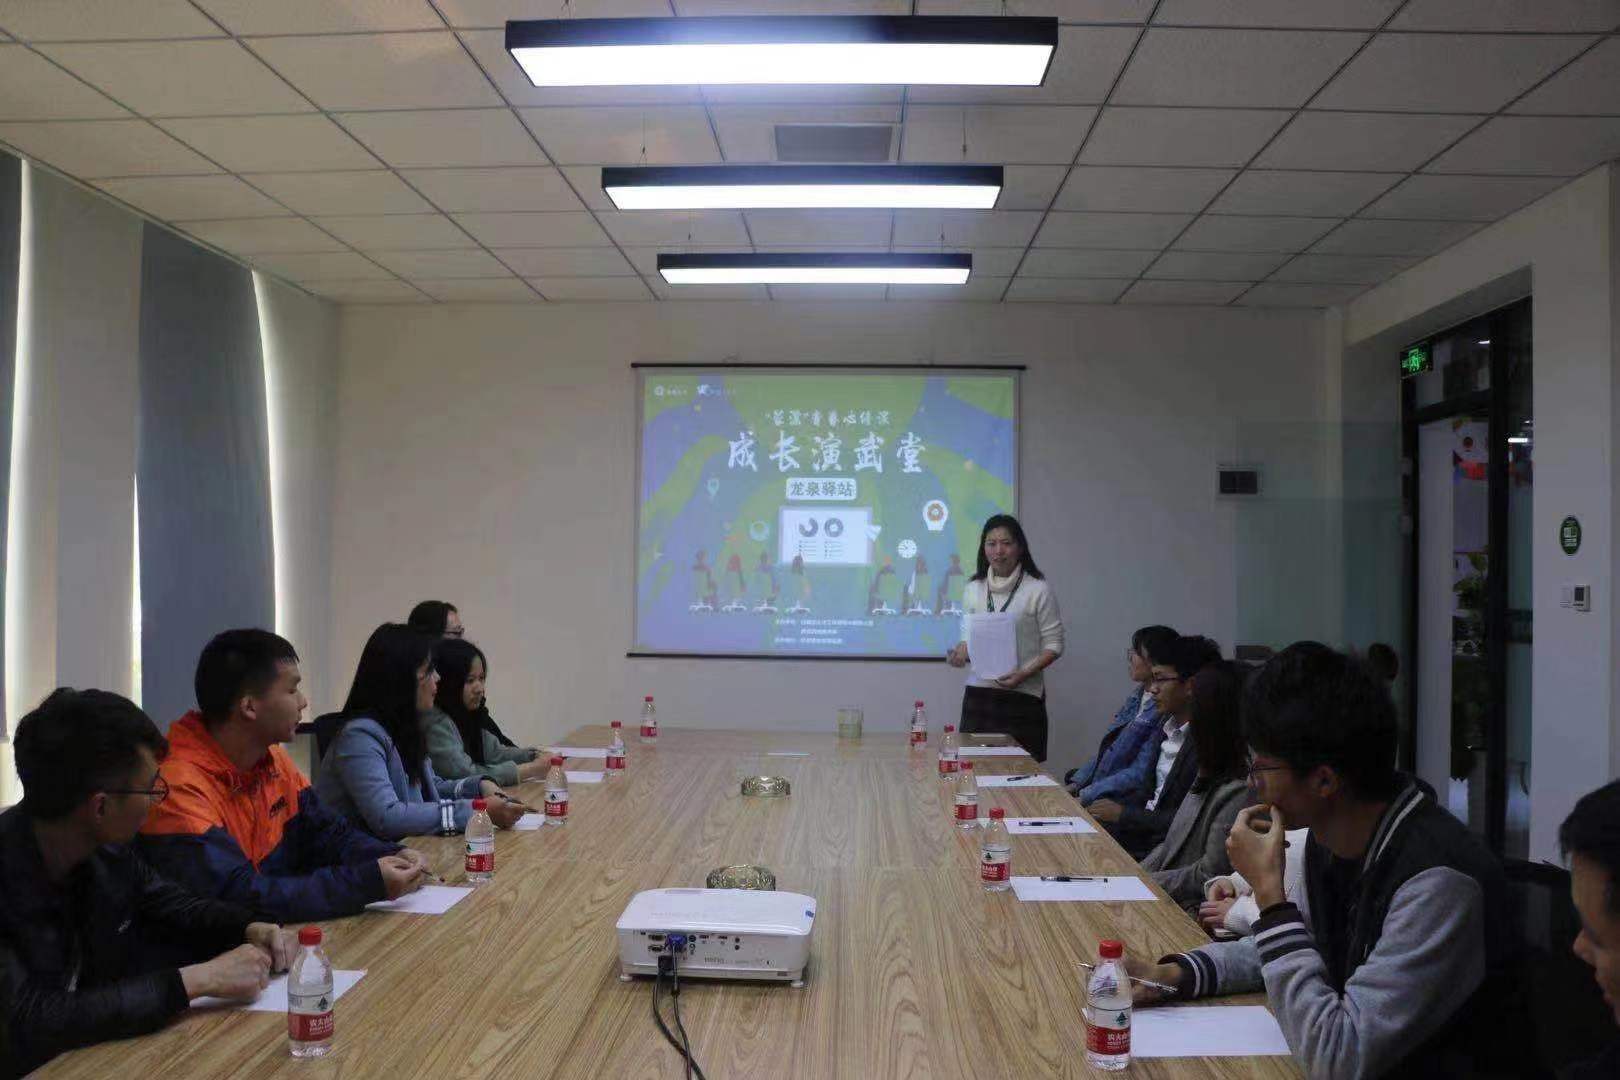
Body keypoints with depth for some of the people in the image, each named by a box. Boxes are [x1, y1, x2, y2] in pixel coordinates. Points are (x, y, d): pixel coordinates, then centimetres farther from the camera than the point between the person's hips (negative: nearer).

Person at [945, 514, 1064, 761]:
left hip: (1022, 696, -4)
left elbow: (1054, 644, -3)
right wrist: (960, 653, -7)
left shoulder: (1038, 590, -5)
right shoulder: (972, 589, 9)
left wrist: (1024, 674, -16)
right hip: (978, 693, 4)